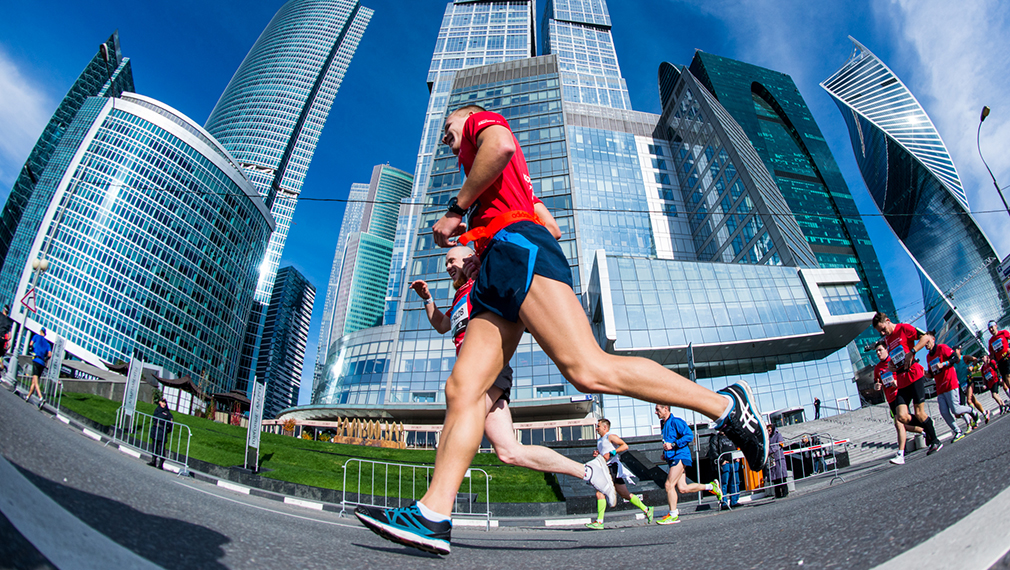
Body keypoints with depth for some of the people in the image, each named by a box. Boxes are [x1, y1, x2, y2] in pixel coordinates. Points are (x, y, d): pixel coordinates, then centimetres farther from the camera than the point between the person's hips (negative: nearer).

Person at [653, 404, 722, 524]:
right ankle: (711, 486, 20)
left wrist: (672, 445, -22)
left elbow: (689, 435, -18)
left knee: (669, 485, -12)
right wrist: (665, 453, 16)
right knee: (682, 488, 6)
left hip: (679, 456, -9)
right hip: (673, 458, 9)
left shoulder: (676, 421, -11)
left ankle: (673, 515, -3)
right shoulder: (664, 423, 18)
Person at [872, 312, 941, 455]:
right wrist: (892, 367, 8)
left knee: (919, 413, -3)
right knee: (902, 417, -6)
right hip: (902, 381, 6)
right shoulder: (887, 340, 18)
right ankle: (927, 429, 21)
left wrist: (911, 352, -19)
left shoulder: (903, 328, -1)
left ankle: (935, 441, 19)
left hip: (914, 375, -6)